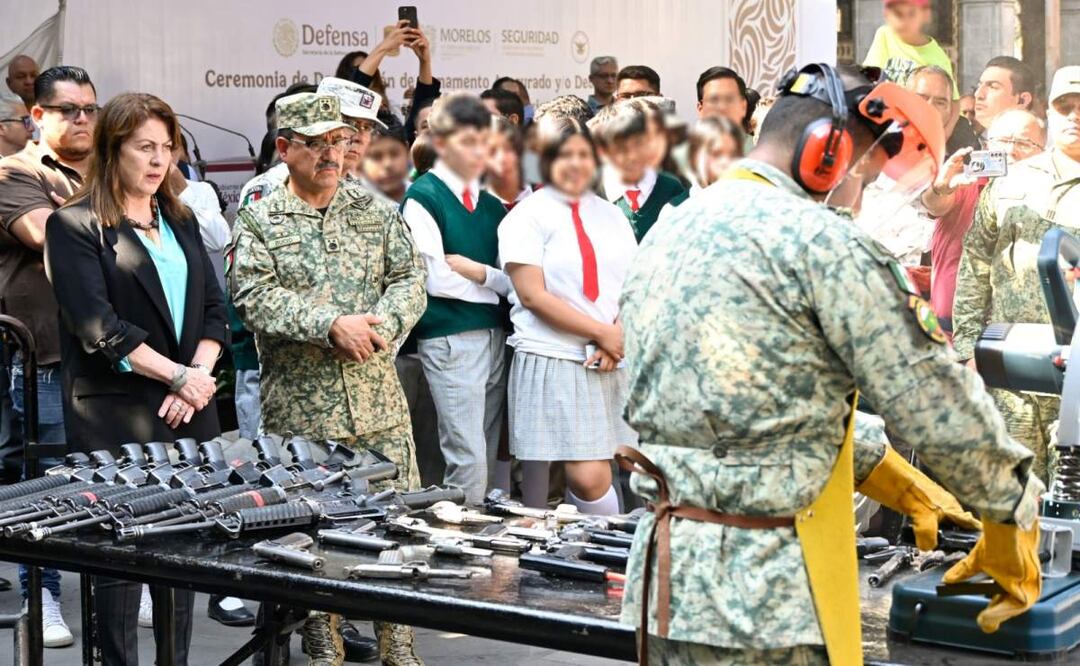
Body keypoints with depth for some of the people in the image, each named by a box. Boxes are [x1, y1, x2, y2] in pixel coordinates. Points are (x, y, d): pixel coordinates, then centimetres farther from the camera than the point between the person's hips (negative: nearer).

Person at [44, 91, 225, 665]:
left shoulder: (180, 220, 16)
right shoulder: (75, 226, -4)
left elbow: (213, 306, 12)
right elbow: (98, 326, -13)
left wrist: (197, 378, -5)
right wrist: (177, 375, -15)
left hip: (188, 411, 6)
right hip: (116, 418, -6)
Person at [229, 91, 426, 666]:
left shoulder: (374, 211, 9)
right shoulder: (257, 220, 0)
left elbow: (410, 280, 4)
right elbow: (255, 297, -12)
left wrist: (378, 327, -15)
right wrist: (333, 325, -20)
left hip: (379, 401, 3)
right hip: (299, 409, -2)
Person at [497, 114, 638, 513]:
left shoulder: (610, 214, 16)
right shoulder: (527, 217, 0)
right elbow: (533, 295, -9)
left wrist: (619, 337, -7)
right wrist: (603, 333, -10)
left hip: (609, 362, 4)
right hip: (551, 360, -4)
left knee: (591, 477, -2)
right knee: (588, 477, -10)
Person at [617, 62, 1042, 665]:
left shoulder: (670, 236, 13)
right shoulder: (821, 240, -12)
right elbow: (937, 403, -9)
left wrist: (893, 479, 21)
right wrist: (1014, 514, 6)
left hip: (666, 578, 8)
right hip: (762, 598, -8)